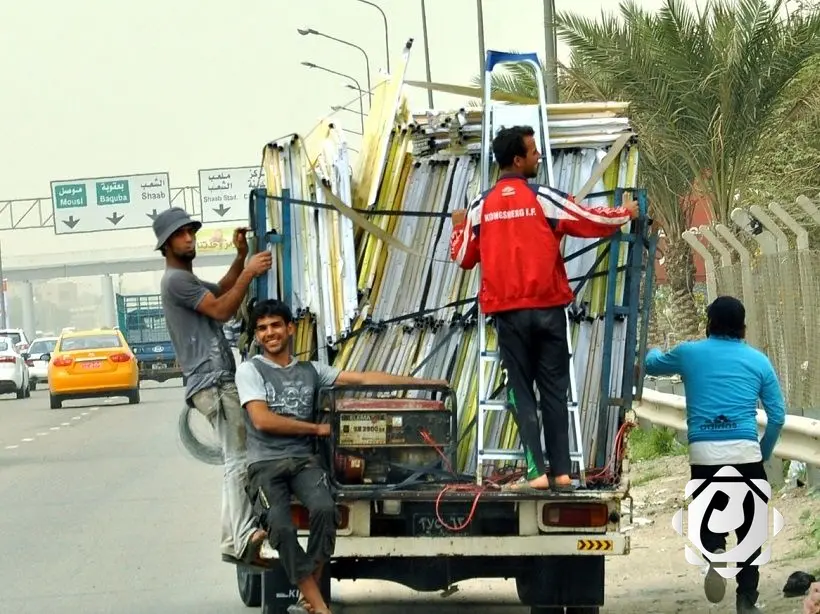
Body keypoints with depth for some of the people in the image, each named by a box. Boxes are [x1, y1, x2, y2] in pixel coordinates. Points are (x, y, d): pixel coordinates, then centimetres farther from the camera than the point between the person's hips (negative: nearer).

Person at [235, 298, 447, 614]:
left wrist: (420, 382, 9)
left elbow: (363, 378, 14)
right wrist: (317, 428, -1)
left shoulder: (310, 370, 16)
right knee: (282, 527, -29)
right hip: (265, 464, -2)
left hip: (304, 460, 2)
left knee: (324, 509, -29)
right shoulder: (250, 370, 6)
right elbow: (263, 420, -6)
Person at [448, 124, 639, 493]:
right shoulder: (543, 199, -4)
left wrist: (459, 227, 32)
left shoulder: (481, 207, 3)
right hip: (548, 309, -1)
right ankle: (561, 471, 3)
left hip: (508, 312, 1)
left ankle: (537, 471, -6)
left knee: (522, 394, 4)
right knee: (554, 392, 6)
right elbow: (592, 220, 0)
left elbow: (463, 258, 12)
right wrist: (625, 213, 20)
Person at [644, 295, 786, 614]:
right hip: (746, 454, 0)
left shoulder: (689, 353, 10)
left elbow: (651, 364, 30)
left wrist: (652, 351, 53)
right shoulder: (758, 360, 10)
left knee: (710, 521, 12)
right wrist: (764, 454, 21)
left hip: (704, 455, 0)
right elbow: (778, 416, 8)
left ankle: (716, 553, -22)